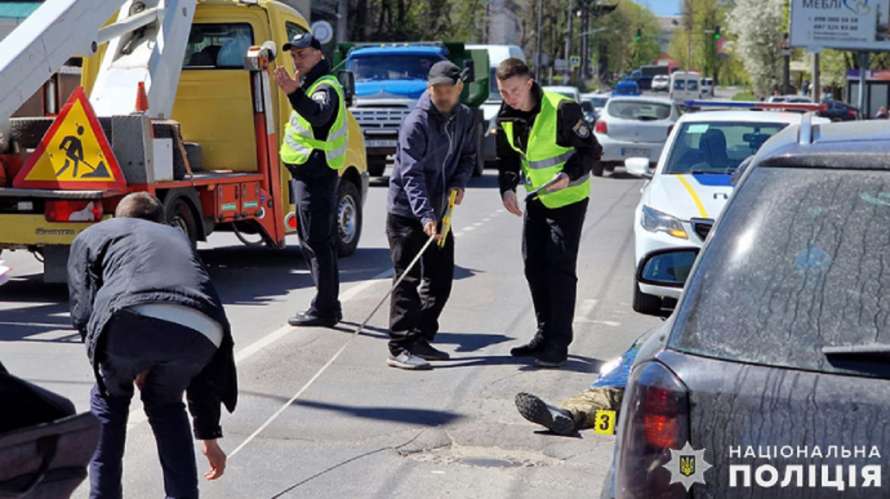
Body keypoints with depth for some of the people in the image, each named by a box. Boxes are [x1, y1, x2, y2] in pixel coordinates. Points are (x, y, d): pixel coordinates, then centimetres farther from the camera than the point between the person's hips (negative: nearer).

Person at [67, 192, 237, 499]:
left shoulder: (92, 235, 34)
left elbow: (83, 315, 17)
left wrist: (132, 368, 32)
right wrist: (209, 435, 45)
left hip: (134, 317, -3)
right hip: (201, 330, 3)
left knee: (109, 397, 29)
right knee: (165, 402, 32)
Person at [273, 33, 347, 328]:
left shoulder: (325, 87, -14)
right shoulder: (310, 84, 19)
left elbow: (318, 114, -38)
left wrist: (294, 93, -53)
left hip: (315, 173, -11)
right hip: (311, 173, 11)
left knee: (316, 241, -11)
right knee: (322, 241, 15)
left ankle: (323, 309, -9)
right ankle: (329, 305, 23)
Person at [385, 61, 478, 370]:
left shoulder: (465, 118, 4)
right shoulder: (416, 123, -19)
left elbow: (468, 156, 17)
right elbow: (411, 174, -25)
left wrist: (459, 183, -4)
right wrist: (425, 216, -36)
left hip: (439, 212, 7)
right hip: (406, 214, -7)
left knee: (441, 279, 11)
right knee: (408, 281, -8)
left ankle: (421, 340, 23)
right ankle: (400, 348, -5)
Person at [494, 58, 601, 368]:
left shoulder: (562, 110, -23)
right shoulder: (506, 117, -3)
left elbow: (592, 150, -16)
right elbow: (507, 158, 10)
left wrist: (569, 175, -31)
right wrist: (507, 188, -6)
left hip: (568, 198, -7)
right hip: (536, 199, 7)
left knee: (560, 267, -10)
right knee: (534, 266, 8)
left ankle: (559, 343, -4)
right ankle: (544, 336, 21)